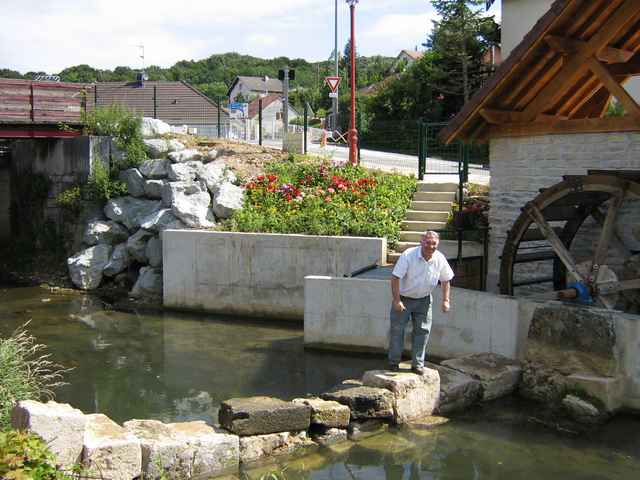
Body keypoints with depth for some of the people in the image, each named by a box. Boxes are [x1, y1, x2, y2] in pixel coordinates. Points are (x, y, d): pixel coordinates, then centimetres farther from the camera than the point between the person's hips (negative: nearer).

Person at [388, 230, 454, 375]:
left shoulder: (440, 259, -10)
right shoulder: (408, 255, -24)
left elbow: (445, 280, 6)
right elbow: (395, 277, -23)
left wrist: (446, 300, -1)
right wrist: (396, 300, -27)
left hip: (423, 299, 3)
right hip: (403, 298, -3)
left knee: (422, 330, 2)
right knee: (397, 329, -1)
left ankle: (417, 364, 11)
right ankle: (394, 362, 12)